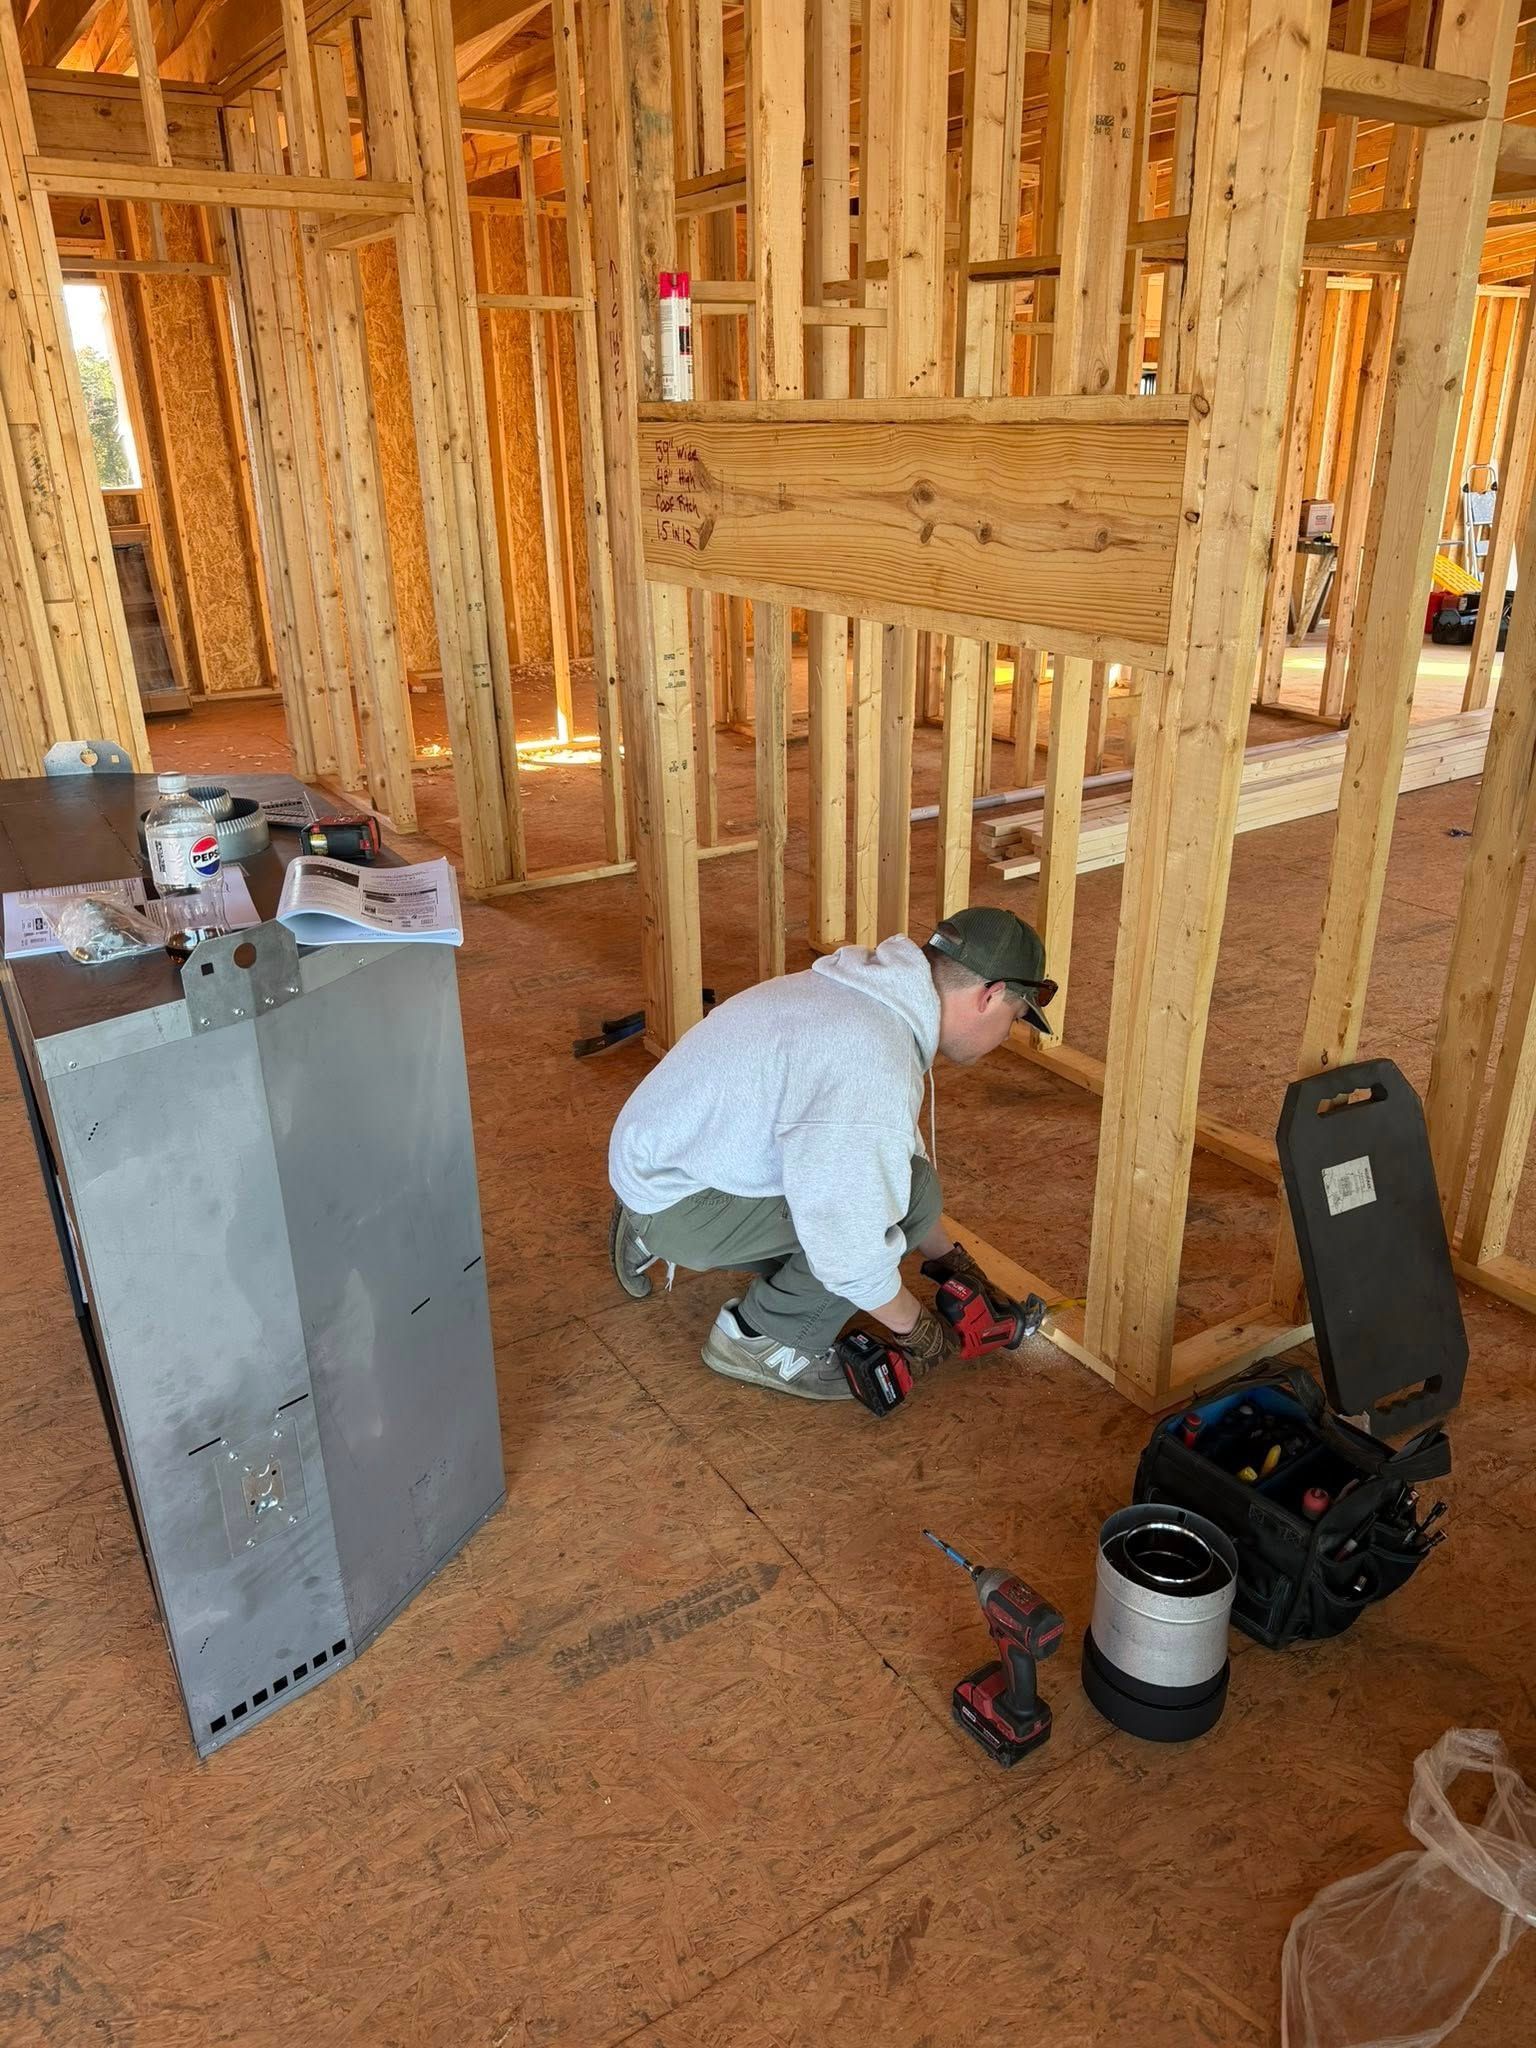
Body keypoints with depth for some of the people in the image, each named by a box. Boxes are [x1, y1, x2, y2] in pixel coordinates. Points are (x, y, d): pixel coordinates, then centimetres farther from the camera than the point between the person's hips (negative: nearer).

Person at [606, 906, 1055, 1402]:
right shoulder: (875, 1073, -29)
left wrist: (945, 1256, 24)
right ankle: (762, 1338, 0)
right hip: (677, 1204, -10)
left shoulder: (871, 992, 3)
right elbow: (849, 1248, -26)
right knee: (905, 1192, -17)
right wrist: (914, 1326, -7)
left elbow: (902, 1148, 16)